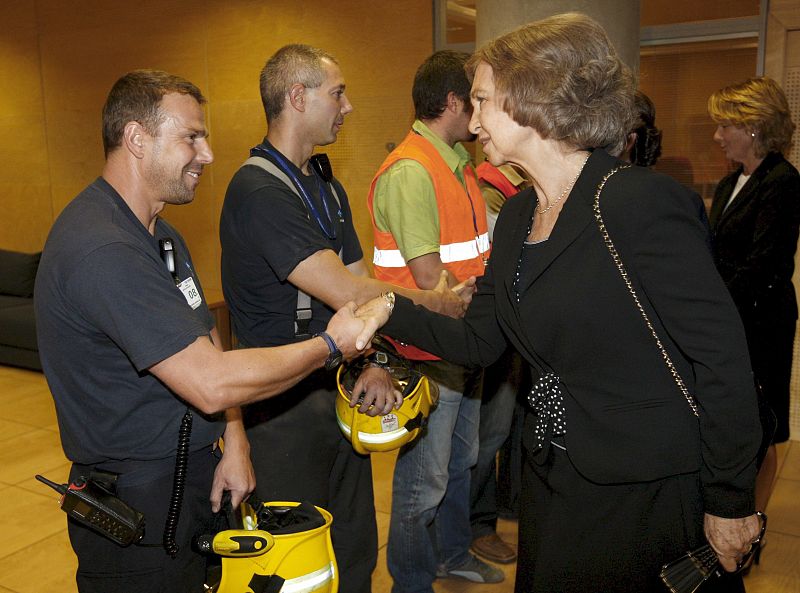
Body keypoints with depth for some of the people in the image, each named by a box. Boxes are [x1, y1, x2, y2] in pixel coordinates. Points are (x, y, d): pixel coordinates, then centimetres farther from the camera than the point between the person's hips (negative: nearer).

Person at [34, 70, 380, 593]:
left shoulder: (161, 236, 10)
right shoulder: (101, 251, -27)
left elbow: (207, 344, 11)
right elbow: (211, 384, -30)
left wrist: (234, 442, -1)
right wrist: (330, 345, -19)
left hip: (195, 480, 9)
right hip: (139, 510, -9)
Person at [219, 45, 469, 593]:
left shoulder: (328, 186, 11)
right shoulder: (259, 191, -21)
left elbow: (361, 283, 9)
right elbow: (347, 295, -26)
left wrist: (376, 364, -7)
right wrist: (441, 304, -13)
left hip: (343, 397, 8)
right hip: (285, 408, -8)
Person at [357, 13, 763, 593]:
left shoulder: (641, 201, -22)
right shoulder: (517, 215, 4)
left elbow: (721, 356, -19)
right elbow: (479, 340, 6)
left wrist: (731, 502, -14)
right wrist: (390, 312, -6)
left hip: (651, 494, -7)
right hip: (554, 477, 8)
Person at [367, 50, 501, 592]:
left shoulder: (457, 161, 11)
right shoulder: (410, 171, -20)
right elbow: (430, 281, -23)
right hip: (429, 350, -10)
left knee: (461, 460, 24)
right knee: (424, 481, 5)